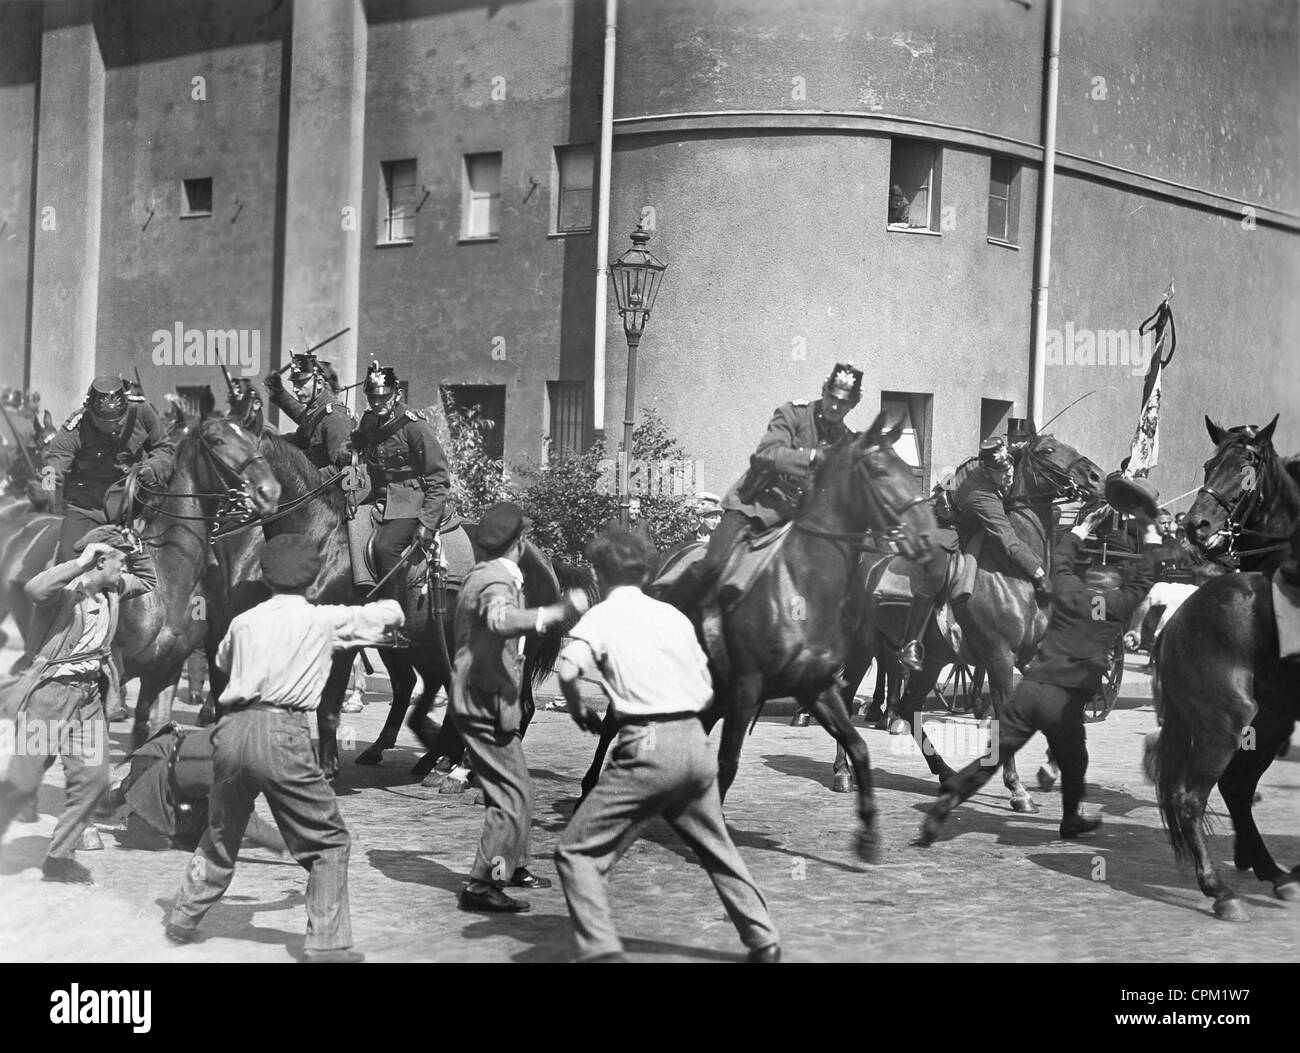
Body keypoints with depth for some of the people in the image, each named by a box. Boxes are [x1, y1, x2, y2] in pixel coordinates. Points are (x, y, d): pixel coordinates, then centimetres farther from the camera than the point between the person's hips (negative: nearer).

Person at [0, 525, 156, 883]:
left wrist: (134, 549, 9)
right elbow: (34, 589, -38)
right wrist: (80, 562, -31)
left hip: (89, 696, 7)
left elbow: (147, 580, 26)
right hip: (49, 693, -7)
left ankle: (59, 857, 12)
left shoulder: (112, 591, 8)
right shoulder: (65, 590, -15)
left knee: (93, 778, 1)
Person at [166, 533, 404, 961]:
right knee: (330, 842, 6)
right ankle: (327, 942, 0)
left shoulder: (244, 622, 15)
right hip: (281, 733, -5)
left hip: (232, 729, 5)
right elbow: (392, 613, 12)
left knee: (221, 834, 25)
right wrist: (386, 607, 35)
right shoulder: (324, 620, 3)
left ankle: (183, 918, 35)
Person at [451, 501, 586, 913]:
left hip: (485, 699, 11)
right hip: (485, 703, -11)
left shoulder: (483, 575, 14)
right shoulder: (496, 582, -19)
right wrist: (557, 613, -47)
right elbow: (501, 619, -43)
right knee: (512, 796, -11)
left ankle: (513, 867, 35)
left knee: (516, 787, 21)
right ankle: (482, 885, -11)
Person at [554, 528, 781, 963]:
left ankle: (601, 951, -12)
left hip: (647, 749, -6)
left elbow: (568, 669, -17)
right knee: (717, 849, 26)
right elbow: (706, 693, 17)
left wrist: (578, 710, 1)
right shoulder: (673, 614, 17)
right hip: (696, 741, 6)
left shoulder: (602, 615, 2)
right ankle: (764, 940, 30)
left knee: (577, 853, 1)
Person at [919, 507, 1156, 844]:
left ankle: (946, 802, -10)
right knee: (1073, 763, 21)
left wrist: (1086, 525, 43)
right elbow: (1145, 573, 19)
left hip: (1031, 687, 3)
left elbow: (1061, 557, 33)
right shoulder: (1119, 605, 5)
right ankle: (1070, 820, 37)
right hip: (1067, 699, -3)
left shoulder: (1069, 593, 14)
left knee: (994, 755, 2)